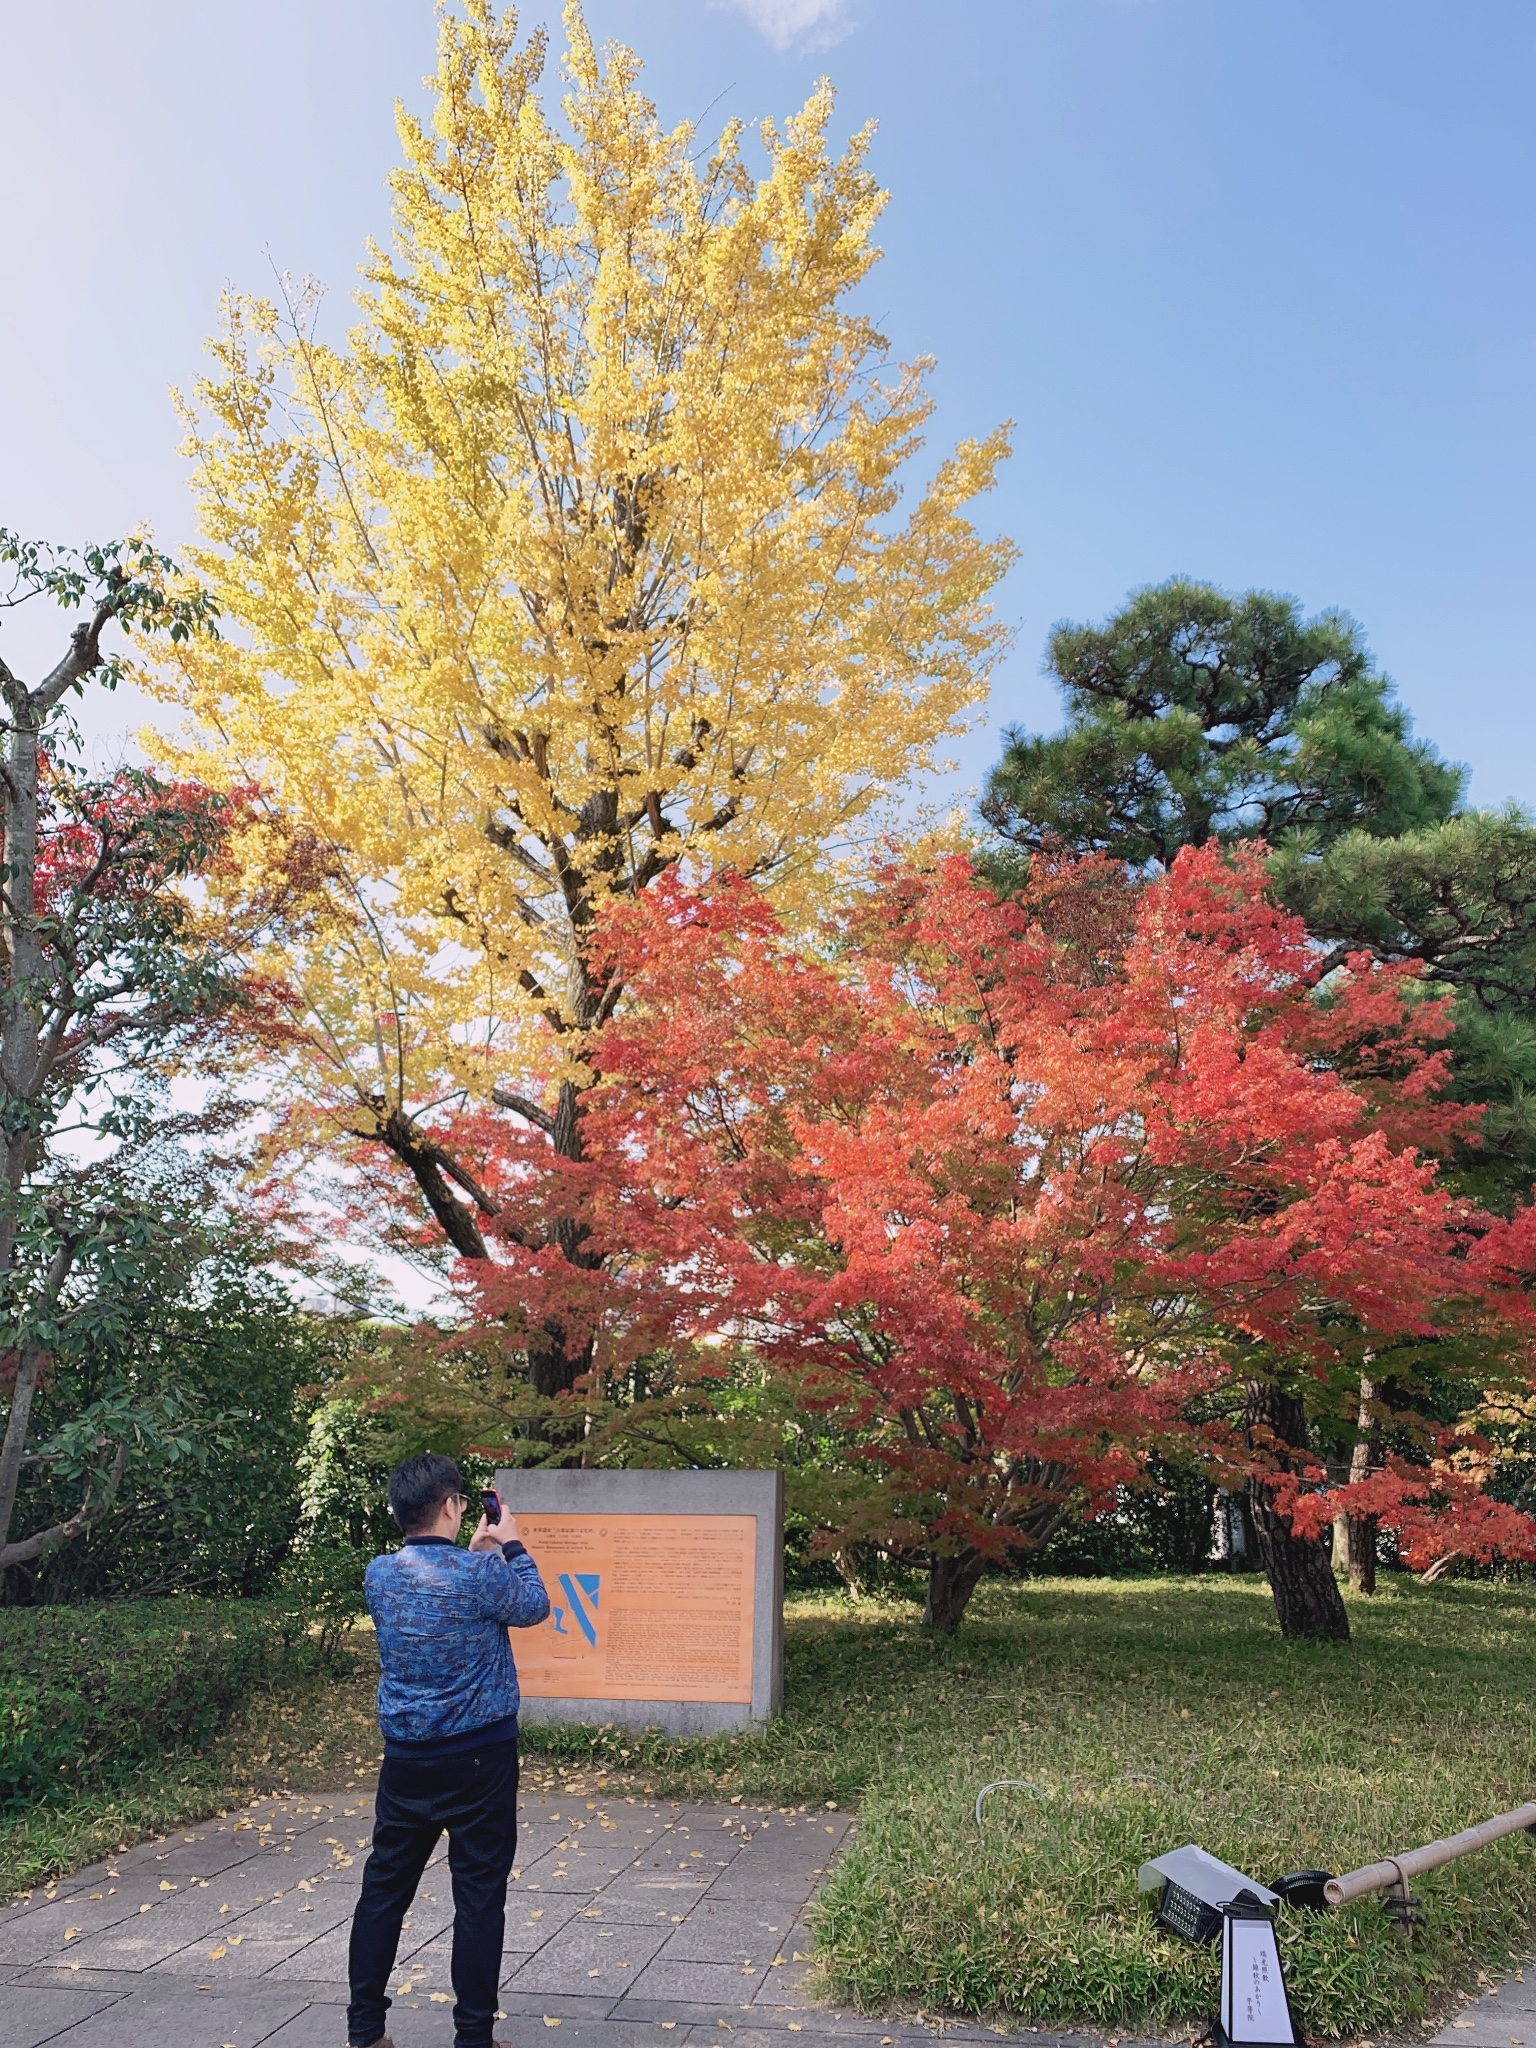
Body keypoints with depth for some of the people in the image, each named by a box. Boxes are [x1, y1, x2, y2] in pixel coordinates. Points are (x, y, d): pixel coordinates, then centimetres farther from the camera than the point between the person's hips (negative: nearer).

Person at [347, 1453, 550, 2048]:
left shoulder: (378, 1574, -3)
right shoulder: (481, 1573, -18)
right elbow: (534, 1607, 1)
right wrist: (509, 1547, 12)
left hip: (405, 1759, 5)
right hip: (479, 1760, -5)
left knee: (384, 1888, 16)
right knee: (479, 1897, 7)